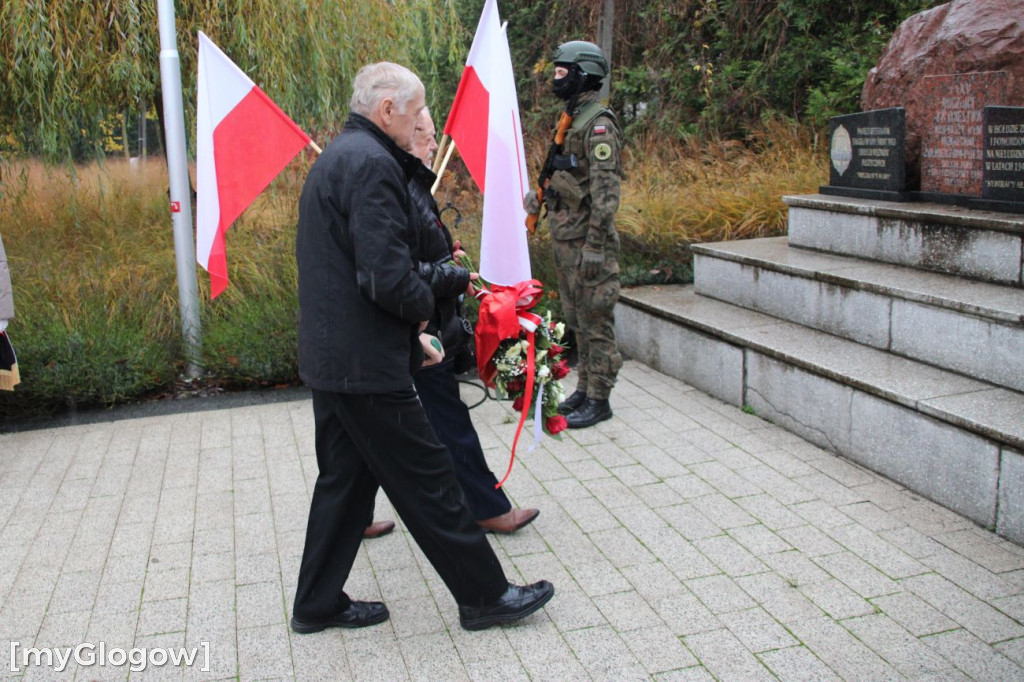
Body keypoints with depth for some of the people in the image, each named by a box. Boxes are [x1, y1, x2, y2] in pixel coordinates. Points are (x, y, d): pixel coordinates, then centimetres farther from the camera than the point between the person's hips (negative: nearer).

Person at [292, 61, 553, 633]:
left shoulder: (336, 157, 15)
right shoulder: (373, 163, -18)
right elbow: (387, 276, -27)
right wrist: (425, 303, -6)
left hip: (329, 356, 10)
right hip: (366, 365, -10)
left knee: (346, 477, 18)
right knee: (428, 479, 2)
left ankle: (319, 603, 30)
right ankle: (484, 595, 16)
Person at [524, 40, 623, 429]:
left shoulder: (598, 125, -15)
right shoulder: (572, 119, 15)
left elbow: (606, 191, -21)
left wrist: (595, 246, -24)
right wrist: (540, 195, 18)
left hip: (586, 240, -10)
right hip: (564, 237, 10)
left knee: (594, 321, -1)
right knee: (576, 320, 16)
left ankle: (598, 400, 7)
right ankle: (584, 388, 27)